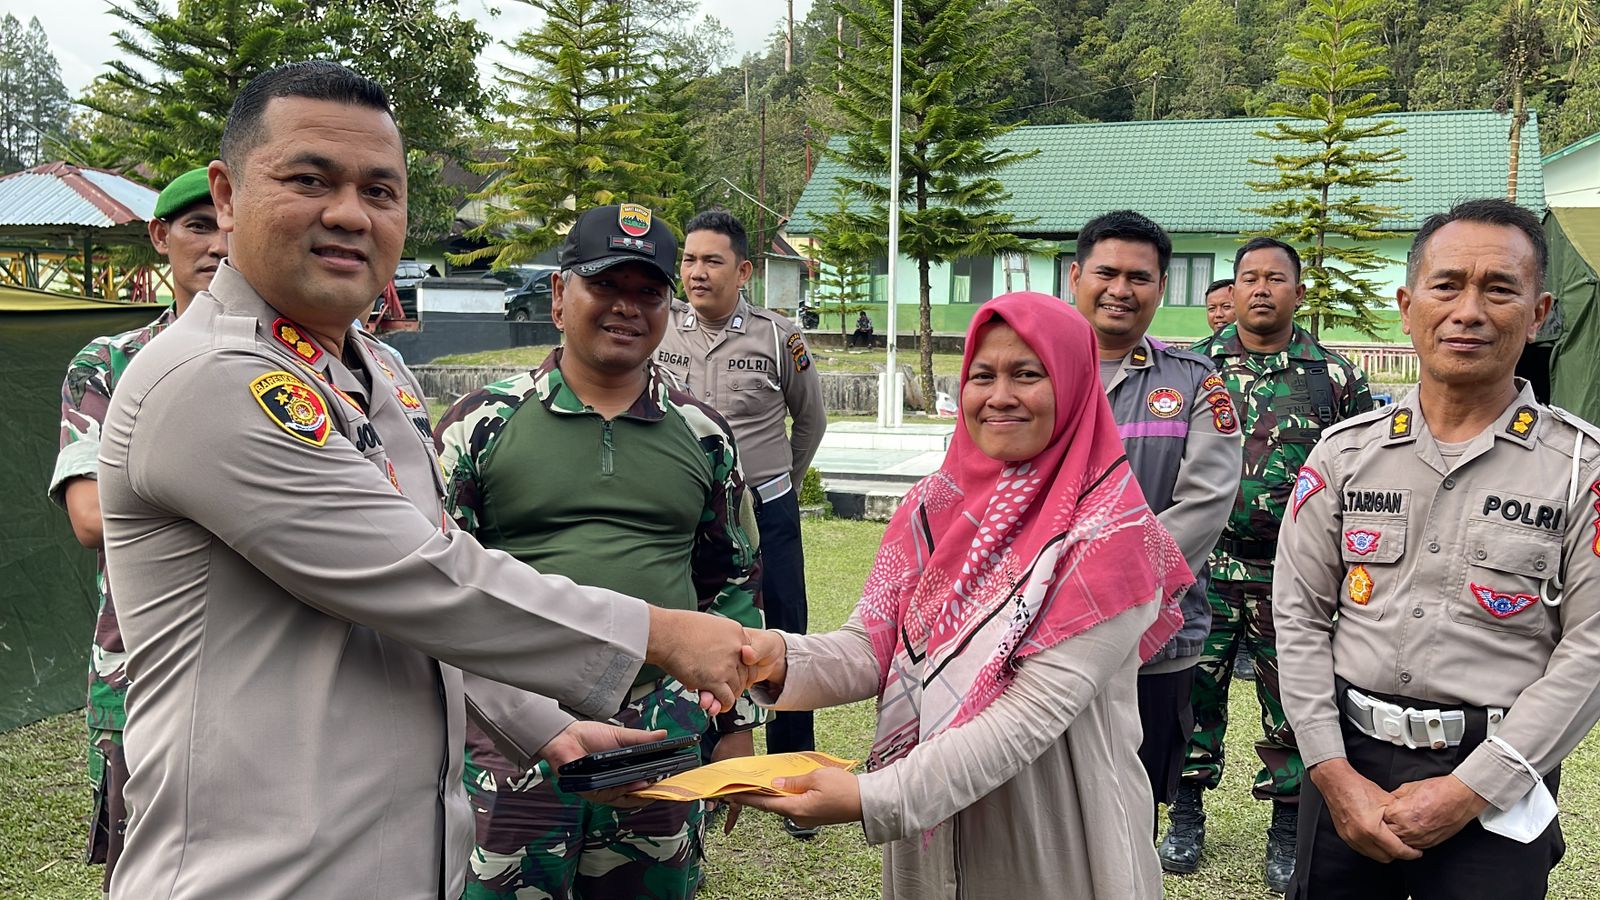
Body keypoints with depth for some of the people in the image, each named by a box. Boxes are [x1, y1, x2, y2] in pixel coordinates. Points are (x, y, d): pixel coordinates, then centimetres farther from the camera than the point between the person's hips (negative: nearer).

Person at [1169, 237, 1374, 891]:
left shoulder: (1336, 376, 3)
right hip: (1205, 567, 1)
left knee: (1293, 701, 6)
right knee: (1195, 690, 8)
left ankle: (1287, 830, 22)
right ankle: (1186, 814, 25)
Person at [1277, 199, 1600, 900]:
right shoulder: (1346, 451, 2)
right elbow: (1300, 614, 1)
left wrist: (1471, 790, -13)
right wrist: (1335, 775, -7)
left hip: (1495, 787, -2)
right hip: (1347, 765, 2)